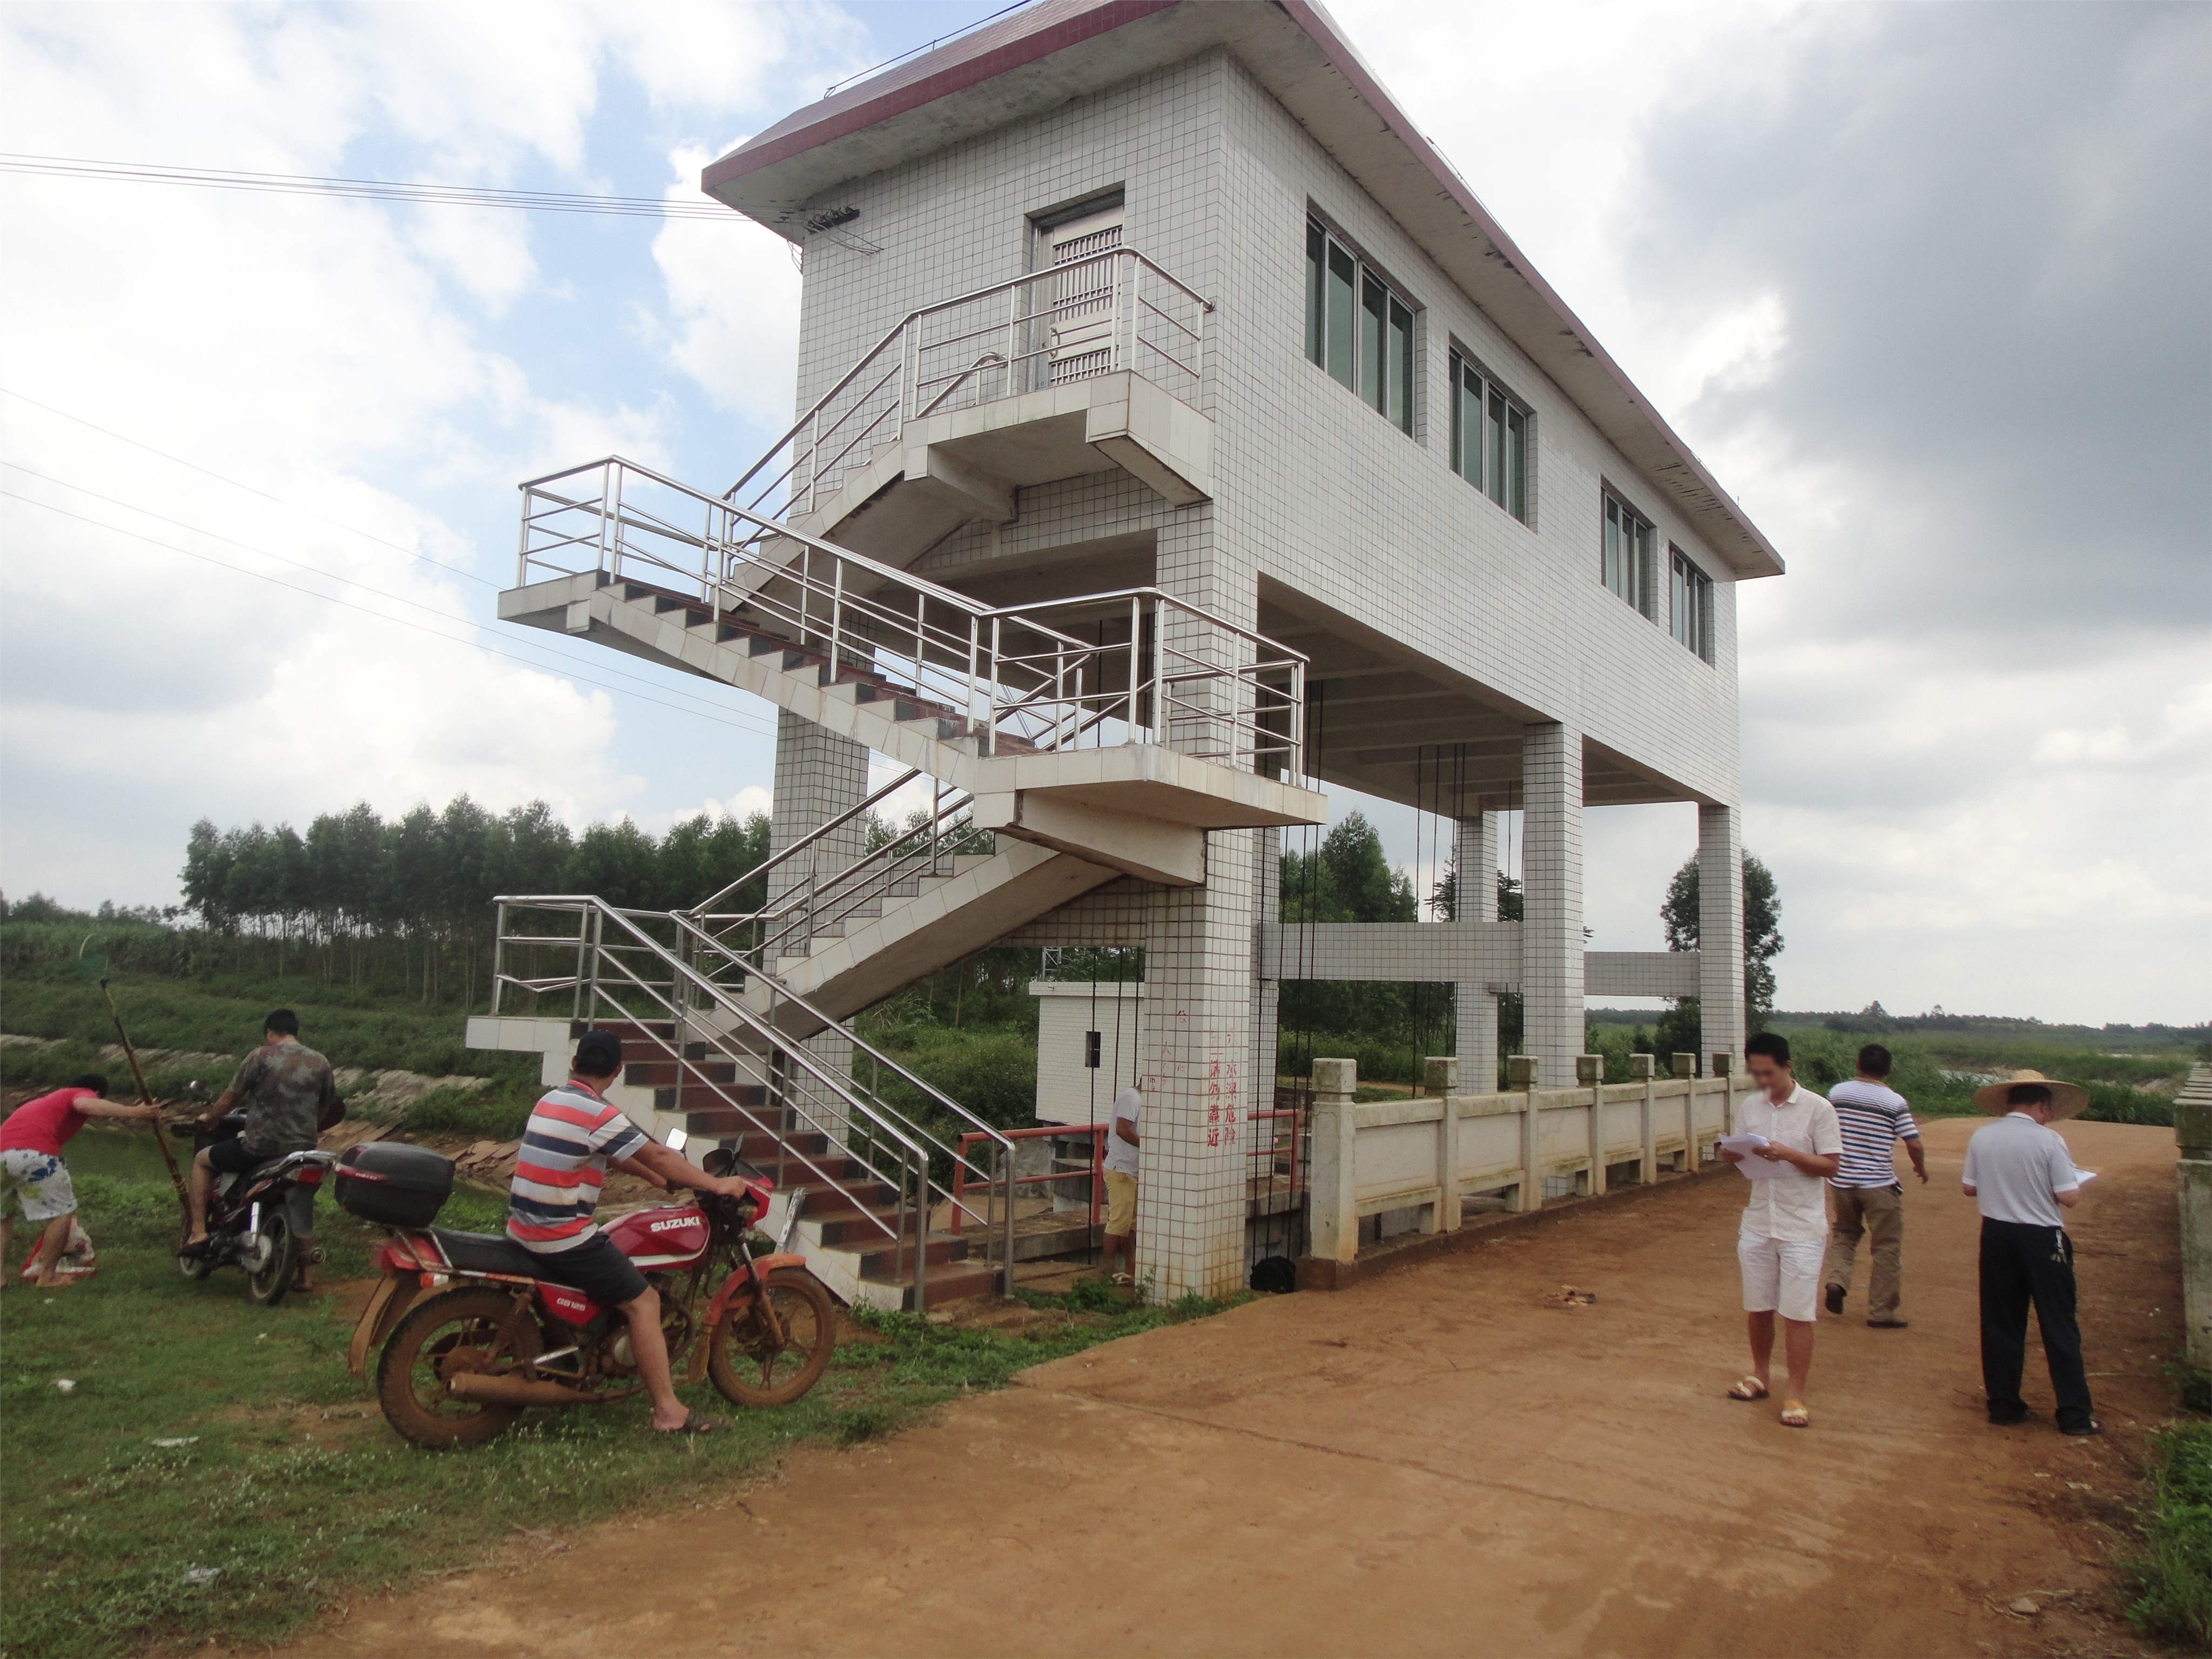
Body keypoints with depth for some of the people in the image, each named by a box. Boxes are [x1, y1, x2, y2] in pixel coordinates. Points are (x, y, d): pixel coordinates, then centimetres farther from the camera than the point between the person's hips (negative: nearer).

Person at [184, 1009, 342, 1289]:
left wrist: (210, 1118, 20)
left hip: (258, 1148, -3)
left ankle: (198, 1232, 15)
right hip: (302, 1149, 4)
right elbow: (328, 1109, 13)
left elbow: (231, 1097, 1)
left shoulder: (260, 1057, -6)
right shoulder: (320, 1063, 6)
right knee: (302, 1210, 23)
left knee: (202, 1161, 22)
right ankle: (304, 1275, 28)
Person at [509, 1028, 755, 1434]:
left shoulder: (551, 1100, 11)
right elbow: (656, 1156, -15)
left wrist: (659, 1178, 22)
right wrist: (717, 1184, -8)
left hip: (523, 1228, 10)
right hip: (562, 1237, -10)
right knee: (643, 1301, -5)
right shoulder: (599, 1114, -17)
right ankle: (668, 1410, -5)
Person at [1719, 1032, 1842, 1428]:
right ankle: (1761, 1374, 32)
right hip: (1757, 1224, 4)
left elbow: (1831, 1165, -8)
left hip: (1801, 1228, -4)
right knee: (1757, 1308, 13)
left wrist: (1788, 1154, -23)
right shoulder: (1748, 1107, 5)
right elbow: (1738, 1155, 11)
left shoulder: (1817, 1109, -9)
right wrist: (1731, 1154, -12)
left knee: (1798, 1314, -1)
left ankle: (1796, 1396, 8)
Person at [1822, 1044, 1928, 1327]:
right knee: (1887, 1248, 8)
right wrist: (1921, 1169, 10)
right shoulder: (1895, 1102, -9)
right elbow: (1914, 1145, -10)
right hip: (1879, 1184, -3)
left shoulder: (1837, 1093, 1)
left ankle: (1837, 1280, 0)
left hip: (1841, 1180, 3)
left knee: (1844, 1232, 23)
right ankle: (1881, 1312, 10)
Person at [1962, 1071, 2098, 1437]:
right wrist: (2077, 1183, 9)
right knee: (2059, 1327, 6)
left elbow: (1969, 1187, 6)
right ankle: (2074, 1415, 12)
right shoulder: (2049, 1140, -13)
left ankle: (2003, 1405, 18)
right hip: (2042, 1240, -4)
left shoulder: (1981, 1137, -1)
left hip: (1996, 1236, 4)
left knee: (2000, 1322, 11)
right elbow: (2069, 1197, -12)